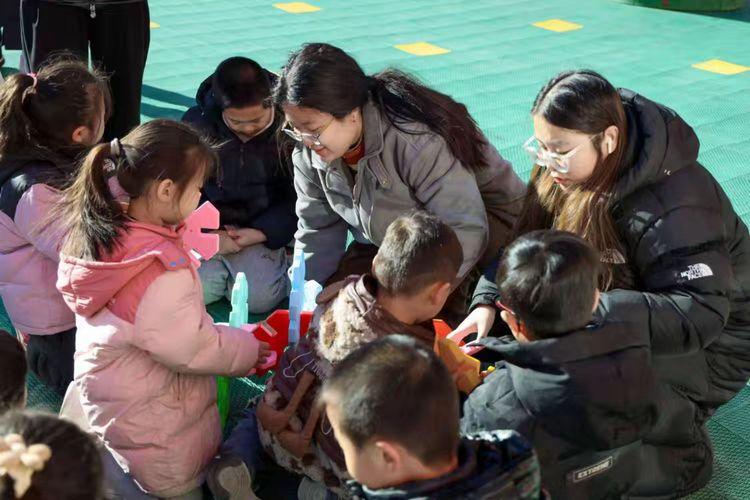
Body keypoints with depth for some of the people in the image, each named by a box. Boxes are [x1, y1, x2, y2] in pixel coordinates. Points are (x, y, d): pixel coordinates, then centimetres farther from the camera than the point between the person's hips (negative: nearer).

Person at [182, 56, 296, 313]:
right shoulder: (196, 125, -9)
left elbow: (297, 197, -7)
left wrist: (260, 233, -19)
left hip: (266, 230, -1)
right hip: (210, 228, 2)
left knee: (258, 297, -21)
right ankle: (225, 268, 12)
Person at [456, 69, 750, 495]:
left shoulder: (673, 207, -31)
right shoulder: (568, 171, -9)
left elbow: (699, 315, -37)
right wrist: (489, 300, -24)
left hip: (703, 350, -6)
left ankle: (680, 450, -5)